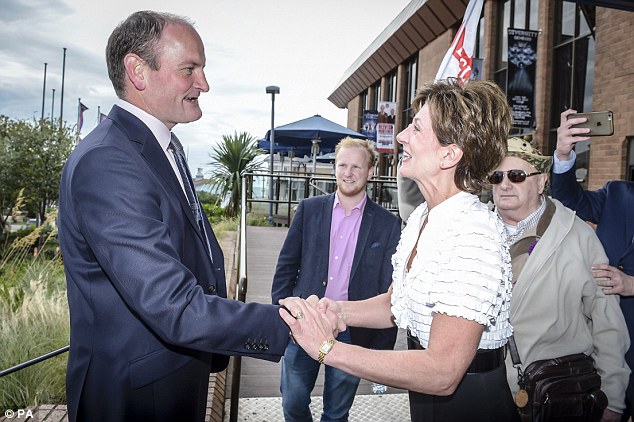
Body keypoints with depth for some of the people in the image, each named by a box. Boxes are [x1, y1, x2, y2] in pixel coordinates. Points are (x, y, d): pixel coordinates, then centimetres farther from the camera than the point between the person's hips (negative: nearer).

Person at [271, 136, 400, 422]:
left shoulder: (387, 224, -4)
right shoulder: (309, 209, 0)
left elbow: (388, 289, -2)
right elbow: (287, 265, 4)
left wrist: (382, 346, -2)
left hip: (353, 333, -1)